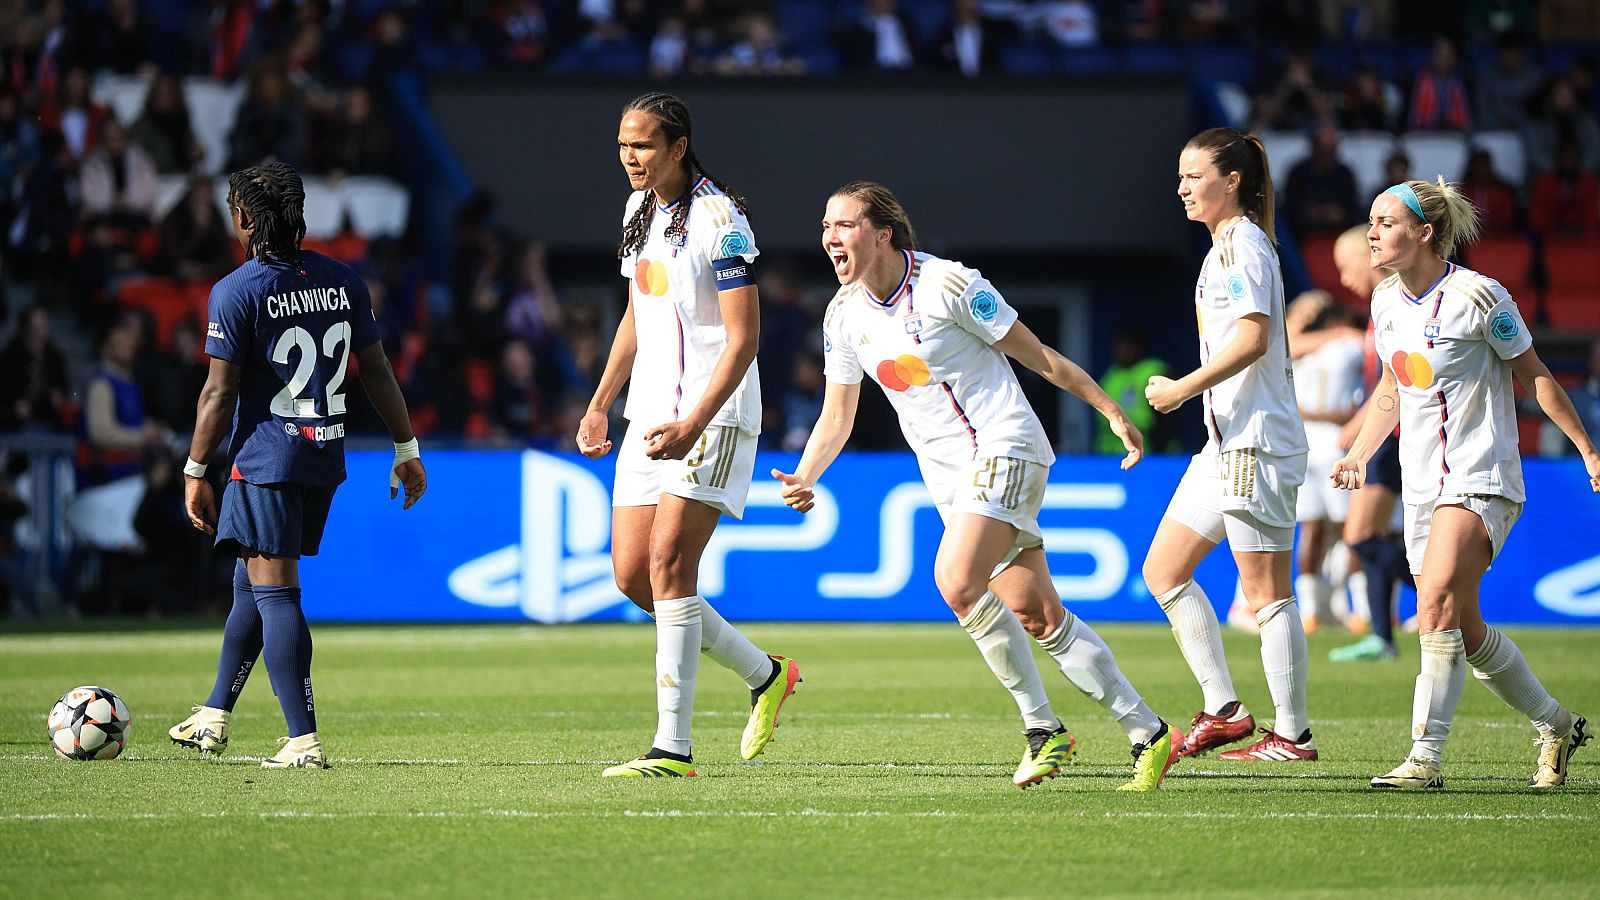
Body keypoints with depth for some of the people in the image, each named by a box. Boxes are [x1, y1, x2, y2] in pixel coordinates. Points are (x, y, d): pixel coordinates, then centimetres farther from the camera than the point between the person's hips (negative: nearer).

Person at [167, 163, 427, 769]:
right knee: (252, 584, 19)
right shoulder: (342, 281, 7)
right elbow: (377, 371, 10)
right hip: (325, 459, 7)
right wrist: (405, 450, 17)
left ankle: (304, 740, -13)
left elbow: (220, 393, -11)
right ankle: (212, 720, 29)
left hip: (265, 461, -7)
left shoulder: (236, 292, -10)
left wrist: (196, 472, -3)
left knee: (273, 591, -6)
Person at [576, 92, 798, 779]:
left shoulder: (718, 218, -14)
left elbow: (743, 336, -18)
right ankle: (765, 675, 21)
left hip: (713, 415, -9)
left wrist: (693, 426, -26)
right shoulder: (640, 209, 12)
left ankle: (673, 747, -15)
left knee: (668, 563, -17)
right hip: (649, 415, 9)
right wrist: (599, 405, 18)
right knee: (632, 574, 3)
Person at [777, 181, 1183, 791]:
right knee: (1036, 616, 1)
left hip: (1005, 448, -7)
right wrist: (804, 478, -6)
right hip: (948, 475, 7)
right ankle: (1148, 734, 9)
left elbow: (1037, 356, -7)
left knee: (957, 582, -26)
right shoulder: (844, 315, 4)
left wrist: (1112, 411, -1)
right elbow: (836, 418, 12)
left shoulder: (947, 284, -14)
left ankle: (1042, 727, -13)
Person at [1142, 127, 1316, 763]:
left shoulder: (1244, 244, -12)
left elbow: (1253, 337, -22)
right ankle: (1222, 709, 8)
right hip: (1226, 443, 11)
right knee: (1163, 572, 9)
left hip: (1255, 442, -11)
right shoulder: (1225, 247, 18)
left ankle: (1292, 734, -2)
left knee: (1265, 592, -6)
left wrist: (1183, 390, -16)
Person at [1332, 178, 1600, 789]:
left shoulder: (1477, 297, -13)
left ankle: (1425, 757, -24)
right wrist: (1358, 456, 11)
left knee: (1437, 605, -24)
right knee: (1464, 632, 10)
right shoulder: (1385, 303, 7)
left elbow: (1534, 376, -4)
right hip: (1422, 485, 8)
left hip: (1480, 480, -7)